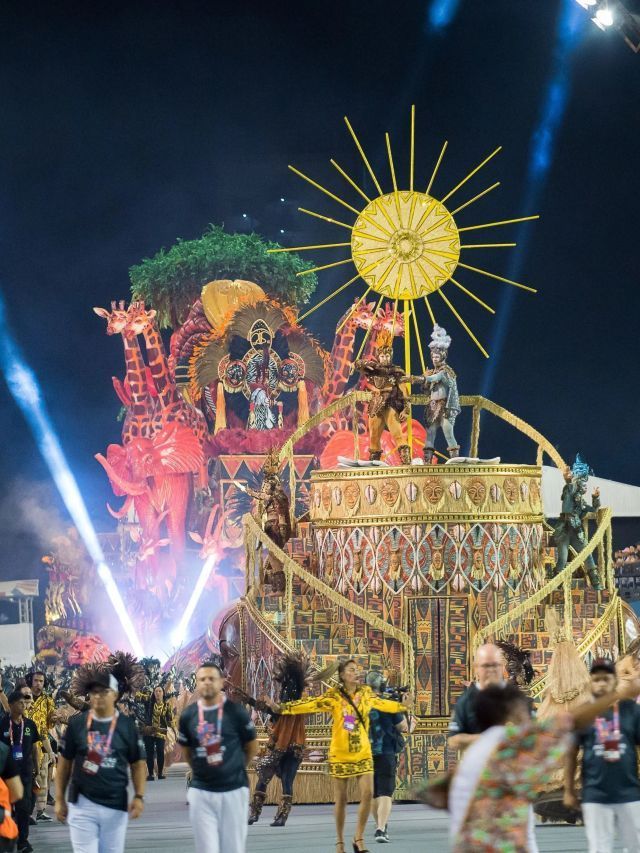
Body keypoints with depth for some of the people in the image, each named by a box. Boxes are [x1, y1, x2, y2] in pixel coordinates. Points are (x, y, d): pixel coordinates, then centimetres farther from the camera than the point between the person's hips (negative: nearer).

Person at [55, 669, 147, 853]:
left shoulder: (127, 726, 1)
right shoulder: (77, 723, 1)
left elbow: (138, 764, 6)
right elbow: (65, 762, 8)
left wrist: (139, 796, -5)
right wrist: (59, 799, 5)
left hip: (116, 806, 1)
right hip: (82, 804, -1)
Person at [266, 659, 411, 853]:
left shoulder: (366, 694, 6)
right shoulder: (334, 696, -8)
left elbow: (382, 704, 24)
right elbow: (310, 704, -17)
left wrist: (402, 707, 37)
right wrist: (284, 708, -28)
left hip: (363, 754, 3)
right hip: (340, 755, -3)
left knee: (368, 794, -10)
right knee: (341, 799, 3)